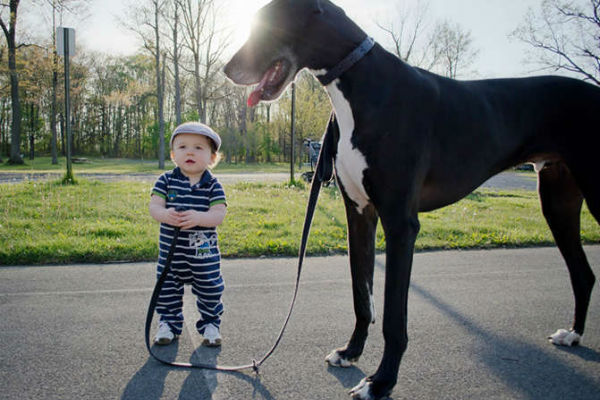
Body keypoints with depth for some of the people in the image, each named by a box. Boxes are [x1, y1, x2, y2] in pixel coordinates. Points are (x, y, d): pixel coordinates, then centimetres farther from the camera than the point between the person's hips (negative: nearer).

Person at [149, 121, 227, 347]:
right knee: (168, 290, 12)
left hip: (204, 253, -1)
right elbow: (154, 206, -9)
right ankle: (169, 324, 30)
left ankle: (210, 324, 29)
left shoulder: (213, 185, -6)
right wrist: (165, 214, -32)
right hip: (170, 251, 1)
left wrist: (198, 217, -33)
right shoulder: (166, 181, -2)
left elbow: (219, 215, -15)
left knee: (210, 290, 9)